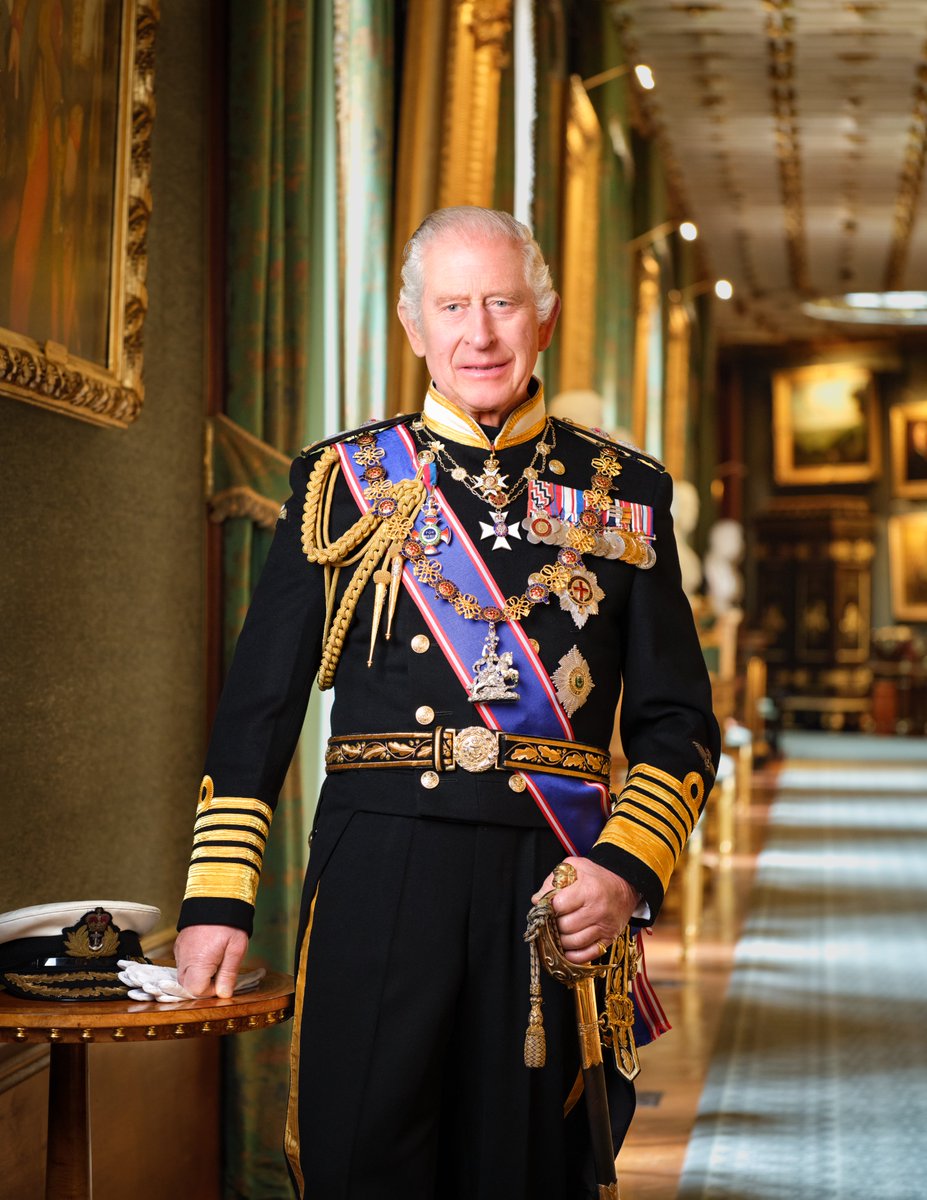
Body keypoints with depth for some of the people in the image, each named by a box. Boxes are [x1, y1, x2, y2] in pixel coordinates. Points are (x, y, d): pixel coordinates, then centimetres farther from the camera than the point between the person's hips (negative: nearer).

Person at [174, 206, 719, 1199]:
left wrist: (627, 870, -9)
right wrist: (217, 896, 0)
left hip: (556, 887, 1)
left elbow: (678, 718, 8)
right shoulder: (342, 480, 8)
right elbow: (258, 706, 7)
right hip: (380, 871, -1)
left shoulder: (623, 494, 9)